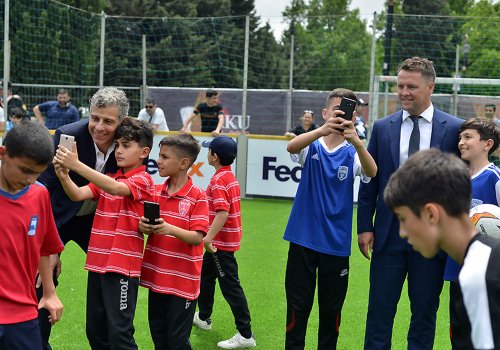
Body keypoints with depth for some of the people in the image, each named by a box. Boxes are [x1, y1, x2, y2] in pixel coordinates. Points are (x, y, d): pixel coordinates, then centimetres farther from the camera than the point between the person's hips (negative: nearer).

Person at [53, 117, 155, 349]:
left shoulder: (143, 180, -7)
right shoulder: (107, 178, 15)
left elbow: (115, 188, -26)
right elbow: (78, 194, 0)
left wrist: (76, 165, -33)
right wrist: (64, 176, -21)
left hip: (123, 267, -7)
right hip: (97, 262, 7)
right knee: (95, 330, 13)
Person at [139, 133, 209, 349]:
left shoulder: (197, 197, -11)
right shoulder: (157, 192, 6)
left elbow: (197, 238, -17)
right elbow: (148, 226, 11)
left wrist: (169, 228, -32)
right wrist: (144, 227, -13)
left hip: (183, 281, -6)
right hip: (157, 277, 6)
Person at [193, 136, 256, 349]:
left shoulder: (218, 180, -20)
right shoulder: (230, 176, 9)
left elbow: (223, 212, -31)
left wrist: (208, 238, -36)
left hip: (221, 241, -10)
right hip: (224, 239, 10)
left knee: (230, 286, -7)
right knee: (206, 276, 25)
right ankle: (203, 317, 42)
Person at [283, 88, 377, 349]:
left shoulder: (352, 152, 1)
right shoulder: (312, 146, 0)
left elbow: (371, 171, -21)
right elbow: (292, 146, -24)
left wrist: (356, 142, -40)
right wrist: (323, 130, -43)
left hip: (336, 243, 1)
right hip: (303, 239, -1)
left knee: (331, 309, 12)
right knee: (297, 307, 6)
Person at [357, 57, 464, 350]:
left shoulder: (454, 128, -3)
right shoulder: (383, 128, 4)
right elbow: (369, 181, 7)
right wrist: (365, 226, 2)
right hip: (389, 234, 2)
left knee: (425, 312, 9)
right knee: (380, 310, 6)